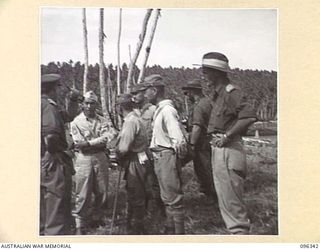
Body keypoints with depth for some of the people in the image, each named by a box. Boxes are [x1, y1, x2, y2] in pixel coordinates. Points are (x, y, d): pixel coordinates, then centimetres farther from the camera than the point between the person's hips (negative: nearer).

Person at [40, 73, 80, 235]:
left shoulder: (45, 106, 15)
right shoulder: (48, 106, -14)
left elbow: (69, 116, 26)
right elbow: (51, 135, -30)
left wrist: (73, 100, 14)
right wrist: (54, 150, -13)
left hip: (42, 165, 10)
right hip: (53, 165, -10)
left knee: (42, 219, 19)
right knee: (57, 218, -4)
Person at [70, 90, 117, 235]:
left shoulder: (103, 121, 8)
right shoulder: (76, 122, 0)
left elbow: (111, 135, -10)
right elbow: (79, 144, -9)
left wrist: (88, 143, -18)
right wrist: (99, 141, -10)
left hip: (100, 157, 3)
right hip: (84, 158, -3)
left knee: (102, 191, 8)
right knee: (83, 194, -1)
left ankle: (98, 218, 26)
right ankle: (80, 225, 9)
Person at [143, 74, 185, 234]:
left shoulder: (167, 110, -16)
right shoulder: (159, 110, 13)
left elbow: (178, 139, -23)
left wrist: (172, 155, -12)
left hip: (167, 157, -10)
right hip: (159, 158, 10)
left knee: (173, 198, -3)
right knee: (167, 198, 18)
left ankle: (179, 233, 7)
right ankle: (170, 230, 30)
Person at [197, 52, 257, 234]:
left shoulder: (231, 92, -14)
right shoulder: (218, 93, 15)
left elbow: (249, 115, -28)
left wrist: (227, 136, -23)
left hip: (228, 151, -11)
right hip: (219, 150, 11)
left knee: (231, 200, -5)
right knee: (226, 199, 19)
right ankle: (239, 230, 31)